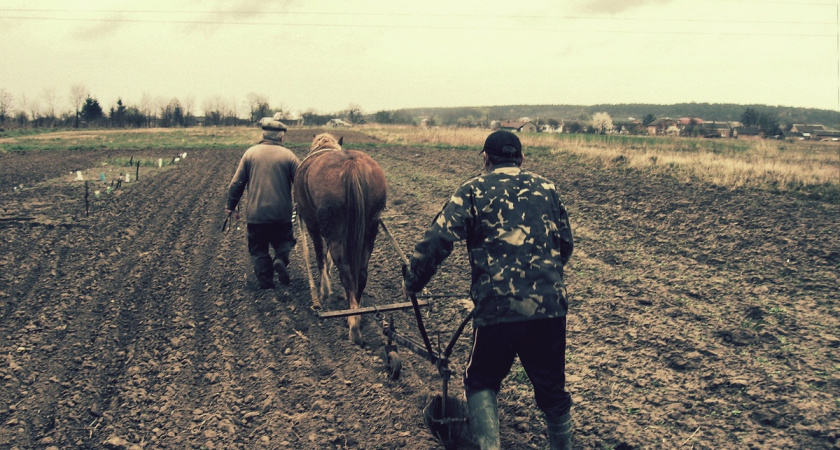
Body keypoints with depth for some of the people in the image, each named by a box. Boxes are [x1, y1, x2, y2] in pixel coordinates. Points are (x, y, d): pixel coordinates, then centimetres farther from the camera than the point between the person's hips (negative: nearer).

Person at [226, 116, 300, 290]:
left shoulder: (250, 153, 1)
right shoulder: (288, 155, -2)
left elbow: (236, 183, 2)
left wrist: (230, 205, 13)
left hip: (255, 212, 0)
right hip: (282, 213, 0)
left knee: (258, 249, 13)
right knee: (285, 240, 19)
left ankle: (266, 282, 7)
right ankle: (280, 259, -10)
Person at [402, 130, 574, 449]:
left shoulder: (473, 191, 3)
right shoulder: (547, 189, 14)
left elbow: (436, 240, -6)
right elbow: (566, 245, 20)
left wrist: (412, 283, 7)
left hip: (497, 306, -3)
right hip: (550, 304, 3)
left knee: (481, 382, 18)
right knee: (552, 388, 18)